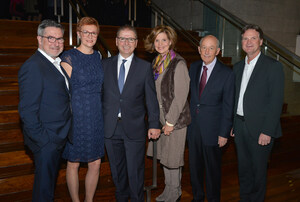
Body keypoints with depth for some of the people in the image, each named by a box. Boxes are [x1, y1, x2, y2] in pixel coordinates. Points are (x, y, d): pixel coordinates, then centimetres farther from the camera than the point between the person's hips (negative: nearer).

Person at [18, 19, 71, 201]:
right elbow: (27, 110, -21)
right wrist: (42, 139, -19)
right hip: (46, 141, -9)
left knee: (51, 180, 24)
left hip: (59, 138, 9)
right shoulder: (33, 66, -18)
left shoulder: (59, 63, 11)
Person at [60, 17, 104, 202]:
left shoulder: (98, 57, 9)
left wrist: (101, 113, 14)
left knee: (96, 164, 10)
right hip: (76, 118, -4)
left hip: (96, 118, 5)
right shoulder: (69, 58, -8)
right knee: (73, 164, 10)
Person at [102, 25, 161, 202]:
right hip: (110, 127, 3)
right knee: (117, 169, 18)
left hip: (134, 128, -2)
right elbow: (100, 94, 5)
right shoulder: (106, 64, 5)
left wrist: (154, 124, -3)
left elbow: (151, 98, -1)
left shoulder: (145, 67, 0)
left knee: (135, 171, 7)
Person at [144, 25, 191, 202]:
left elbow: (181, 96, -17)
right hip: (159, 116, 7)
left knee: (173, 156, 6)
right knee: (163, 154, 16)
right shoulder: (156, 63, 9)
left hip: (175, 117, -7)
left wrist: (170, 121, -16)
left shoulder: (178, 63, -14)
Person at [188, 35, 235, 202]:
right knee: (195, 164, 16)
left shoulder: (227, 73, -11)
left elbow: (228, 106, -9)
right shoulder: (194, 67, 4)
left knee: (212, 167, 10)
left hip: (212, 127, -4)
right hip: (193, 125, 5)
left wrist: (224, 133, -11)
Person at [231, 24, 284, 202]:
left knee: (258, 170, 9)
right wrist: (231, 124, 10)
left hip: (259, 129, -5)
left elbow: (276, 102, -13)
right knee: (243, 168, 16)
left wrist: (267, 131, -17)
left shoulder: (273, 66, -8)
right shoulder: (238, 67, 11)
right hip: (240, 126, 6)